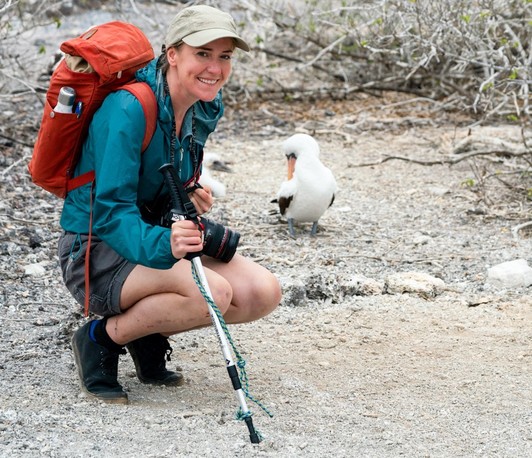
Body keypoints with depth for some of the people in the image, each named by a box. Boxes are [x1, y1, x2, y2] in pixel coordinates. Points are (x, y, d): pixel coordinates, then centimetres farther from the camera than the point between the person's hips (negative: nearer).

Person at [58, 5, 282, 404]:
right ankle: (101, 339, -9)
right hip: (95, 251, -8)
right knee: (213, 292, -31)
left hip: (155, 236, 8)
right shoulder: (129, 109, -24)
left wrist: (190, 198, 1)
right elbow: (111, 210, -30)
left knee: (264, 293, -9)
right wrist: (164, 245, -47)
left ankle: (149, 337, 9)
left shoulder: (206, 110, 1)